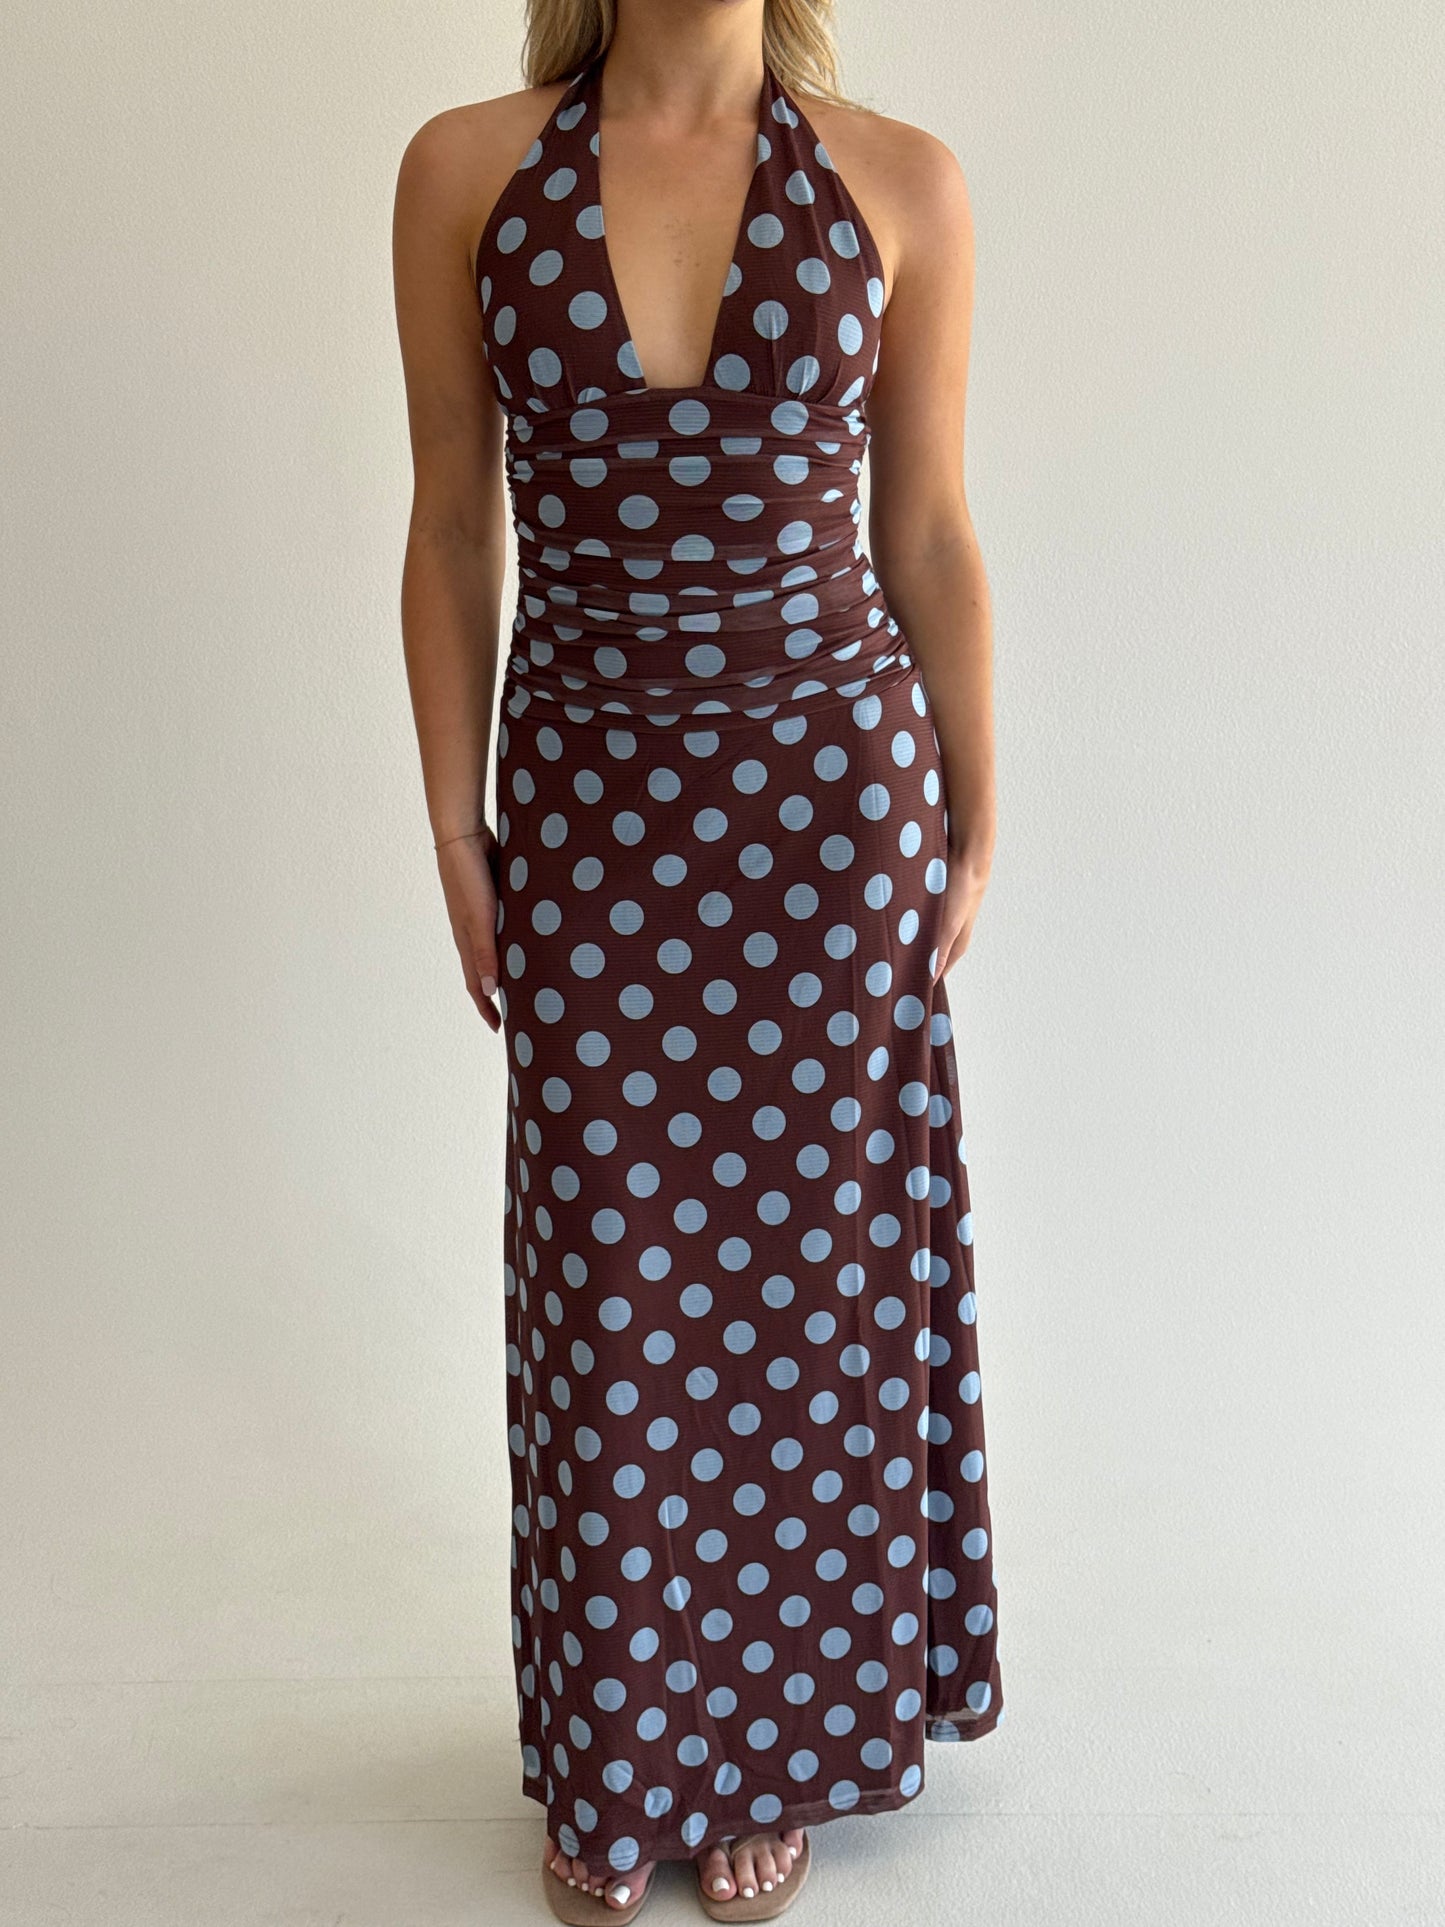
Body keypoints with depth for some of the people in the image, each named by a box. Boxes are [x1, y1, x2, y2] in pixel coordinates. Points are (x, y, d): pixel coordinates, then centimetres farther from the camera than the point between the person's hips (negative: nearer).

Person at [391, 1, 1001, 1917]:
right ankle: (614, 1761, 33)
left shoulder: (904, 184, 0)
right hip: (587, 806, 0)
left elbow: (932, 535, 4)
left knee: (815, 1263, 10)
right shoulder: (466, 171, 0)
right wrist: (454, 834, 1)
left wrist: (973, 829, 5)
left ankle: (781, 1745, 33)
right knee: (610, 1280, 9)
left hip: (831, 792, 0)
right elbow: (453, 527, 3)